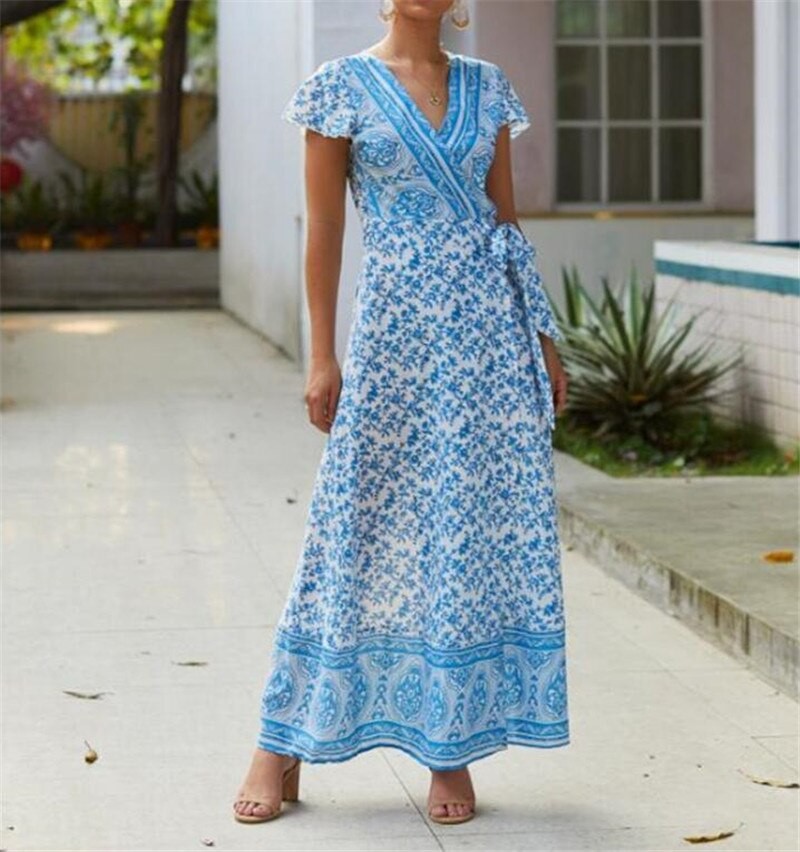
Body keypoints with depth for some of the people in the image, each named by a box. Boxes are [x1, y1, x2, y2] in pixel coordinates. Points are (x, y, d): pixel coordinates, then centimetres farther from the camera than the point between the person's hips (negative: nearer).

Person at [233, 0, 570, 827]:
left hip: (489, 326, 3)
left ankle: (451, 747, 12)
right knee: (359, 529, 1)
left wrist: (542, 338, 10)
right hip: (396, 328, -3)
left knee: (481, 531, 2)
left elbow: (505, 215, 13)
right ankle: (282, 744, 13)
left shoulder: (485, 86, 10)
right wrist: (322, 356, -4)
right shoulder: (342, 86, 0)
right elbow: (323, 227, -1)